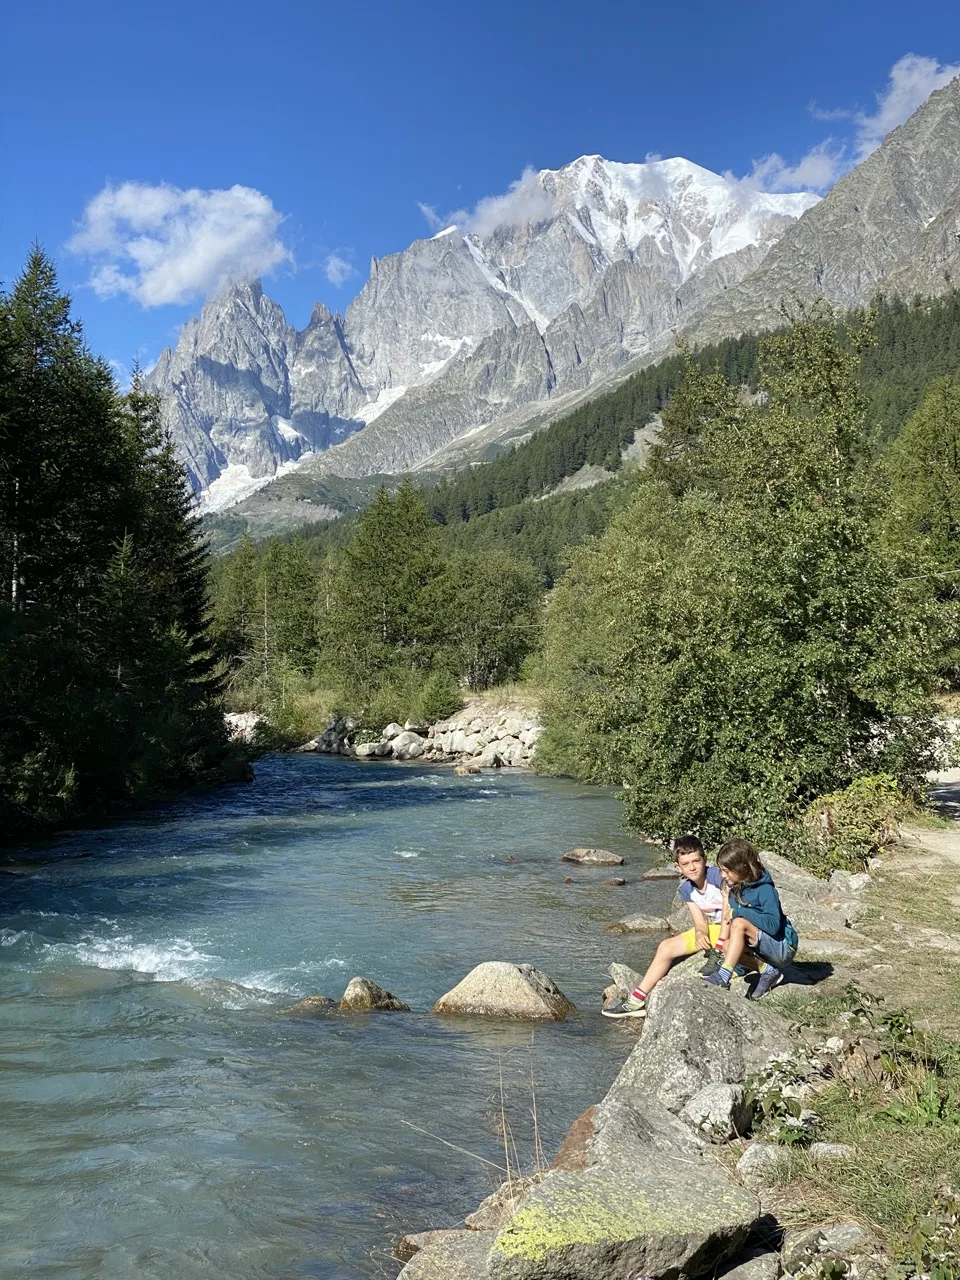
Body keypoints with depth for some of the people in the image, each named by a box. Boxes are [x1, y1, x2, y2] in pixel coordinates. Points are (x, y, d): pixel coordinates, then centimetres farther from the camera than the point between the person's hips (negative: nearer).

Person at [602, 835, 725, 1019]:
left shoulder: (717, 876, -21)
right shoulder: (687, 889, 0)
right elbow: (700, 923, -3)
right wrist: (700, 934, -28)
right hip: (713, 928, 8)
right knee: (666, 947, 1)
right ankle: (637, 1000, 7)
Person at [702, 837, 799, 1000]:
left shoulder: (764, 889, -20)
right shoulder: (734, 887, 0)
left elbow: (773, 925, -30)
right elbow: (727, 916, 8)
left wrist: (741, 912, -27)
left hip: (783, 948, -8)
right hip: (761, 947, 8)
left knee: (739, 924, -29)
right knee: (728, 946, -20)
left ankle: (723, 977, -36)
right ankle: (768, 971, -4)